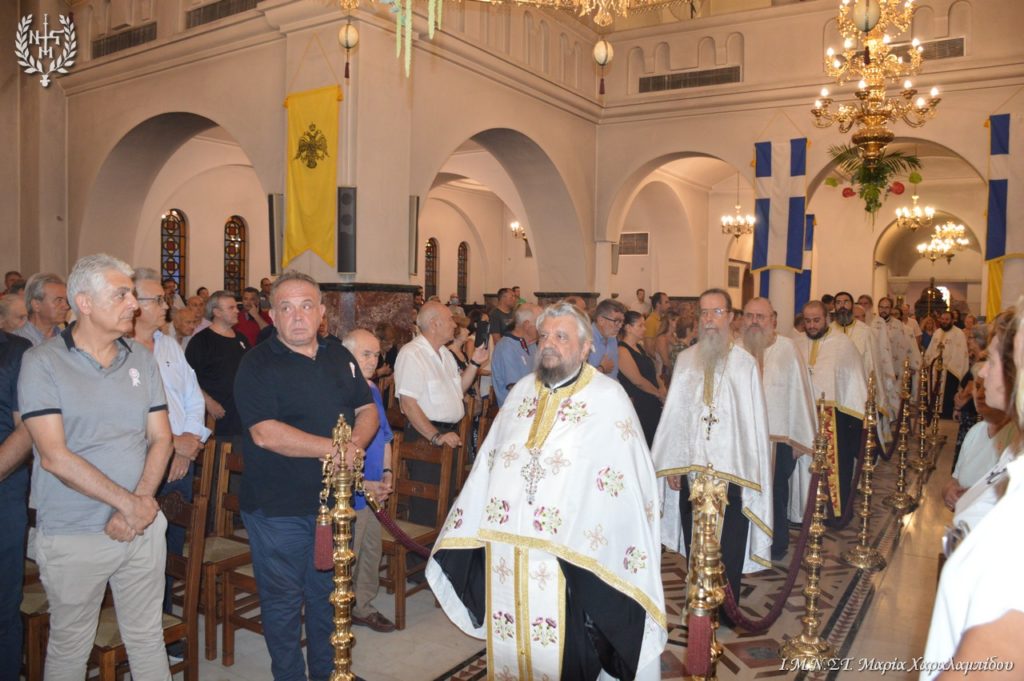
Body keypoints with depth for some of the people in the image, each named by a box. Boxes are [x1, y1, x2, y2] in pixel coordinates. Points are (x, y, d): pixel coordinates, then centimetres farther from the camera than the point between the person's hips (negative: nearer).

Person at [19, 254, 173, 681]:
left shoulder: (141, 360, 5)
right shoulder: (42, 363, -8)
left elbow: (161, 438, 4)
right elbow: (55, 456, -15)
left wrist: (141, 503, -11)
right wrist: (128, 502, -16)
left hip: (144, 528, 3)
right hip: (73, 536, -3)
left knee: (148, 639, 14)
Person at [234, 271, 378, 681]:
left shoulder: (340, 357, 7)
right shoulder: (258, 364, -11)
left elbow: (367, 409, 11)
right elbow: (265, 433, -22)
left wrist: (356, 442, -11)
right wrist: (333, 448, -23)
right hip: (278, 507, -5)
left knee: (327, 593, 19)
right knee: (283, 600, 11)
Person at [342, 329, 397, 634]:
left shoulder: (373, 391, 8)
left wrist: (387, 471, 6)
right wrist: (361, 484, -19)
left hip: (374, 491, 8)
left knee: (372, 552, 18)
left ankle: (362, 606, 36)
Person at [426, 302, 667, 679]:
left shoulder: (608, 398, -6)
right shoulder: (522, 391, 11)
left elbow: (628, 479, -10)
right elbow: (489, 461, 14)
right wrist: (473, 530, 10)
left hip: (569, 555, -4)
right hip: (504, 545, 5)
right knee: (509, 639, 15)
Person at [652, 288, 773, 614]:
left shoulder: (745, 363, -2)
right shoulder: (685, 360, 5)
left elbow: (754, 420, -2)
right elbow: (674, 413, 7)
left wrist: (751, 474, -6)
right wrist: (671, 464, 4)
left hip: (731, 468, -2)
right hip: (691, 467, 2)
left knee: (729, 549, 5)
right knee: (695, 546, 10)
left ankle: (727, 610, 22)